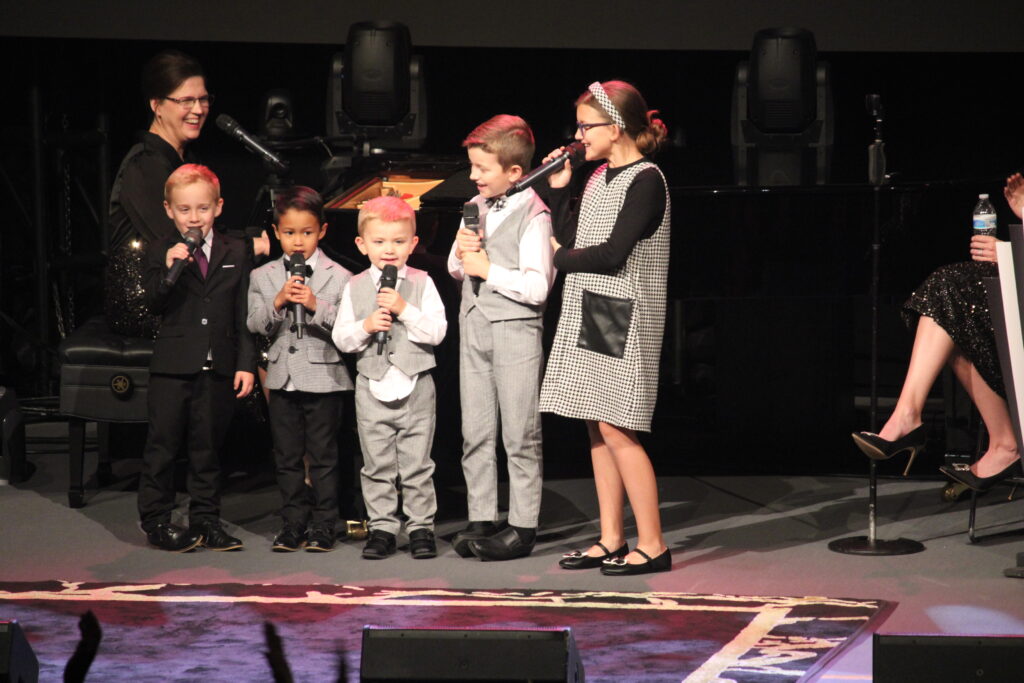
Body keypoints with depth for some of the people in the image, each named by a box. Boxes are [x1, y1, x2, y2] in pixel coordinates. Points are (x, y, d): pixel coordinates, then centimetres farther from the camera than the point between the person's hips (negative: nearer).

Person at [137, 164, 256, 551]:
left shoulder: (236, 254, 5)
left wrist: (246, 364, 0)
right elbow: (154, 304, -10)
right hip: (172, 366, -2)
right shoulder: (160, 253, 1)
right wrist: (169, 270, -25)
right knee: (162, 444, 2)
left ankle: (205, 519, 17)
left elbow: (244, 316, 6)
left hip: (219, 368, 2)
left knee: (208, 446, 9)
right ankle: (156, 520, 9)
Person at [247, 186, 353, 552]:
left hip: (323, 378, -3)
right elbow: (255, 325, -2)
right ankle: (294, 524, 15)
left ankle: (323, 525, 8)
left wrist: (316, 306, -22)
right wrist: (277, 303, -17)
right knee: (288, 457, 8)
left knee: (323, 456, 1)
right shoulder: (262, 277, 6)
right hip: (283, 378, 3)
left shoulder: (338, 277, -2)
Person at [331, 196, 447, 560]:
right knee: (377, 465, 6)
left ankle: (421, 526, 11)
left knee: (417, 464, 3)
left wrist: (404, 310, -18)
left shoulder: (421, 284, -1)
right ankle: (382, 527, 14)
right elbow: (340, 337, 2)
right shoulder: (355, 287, 4)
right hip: (372, 386, 2)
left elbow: (437, 331, -9)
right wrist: (366, 326, -15)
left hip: (415, 385, -2)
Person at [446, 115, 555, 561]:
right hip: (474, 324, 7)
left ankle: (523, 527, 3)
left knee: (520, 433, -1)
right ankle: (481, 519, 14)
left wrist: (488, 270, -14)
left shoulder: (532, 215, -13)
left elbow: (537, 286, -19)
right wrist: (461, 253, -3)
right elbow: (455, 270, 19)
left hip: (515, 328, -7)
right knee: (475, 431, 8)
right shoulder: (476, 206, 10)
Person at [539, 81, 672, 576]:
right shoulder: (600, 178, 14)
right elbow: (571, 239, 15)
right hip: (587, 313, 9)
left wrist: (560, 258, -5)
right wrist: (559, 187, 9)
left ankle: (651, 544, -4)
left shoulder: (646, 181, -12)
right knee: (597, 427, 8)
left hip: (624, 317, -9)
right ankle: (611, 540, 13)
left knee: (616, 429, -10)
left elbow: (613, 253, -18)